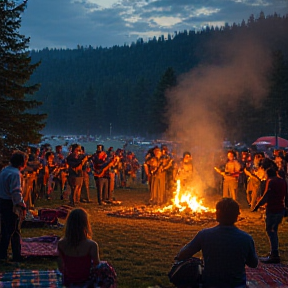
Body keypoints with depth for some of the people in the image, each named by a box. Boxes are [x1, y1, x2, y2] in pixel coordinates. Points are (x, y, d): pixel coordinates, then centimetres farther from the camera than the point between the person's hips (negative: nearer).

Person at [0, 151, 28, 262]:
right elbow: (16, 192, -25)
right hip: (11, 205, -9)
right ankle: (17, 257, 9)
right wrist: (22, 206, -20)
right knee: (15, 231, 1)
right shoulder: (15, 173, -19)